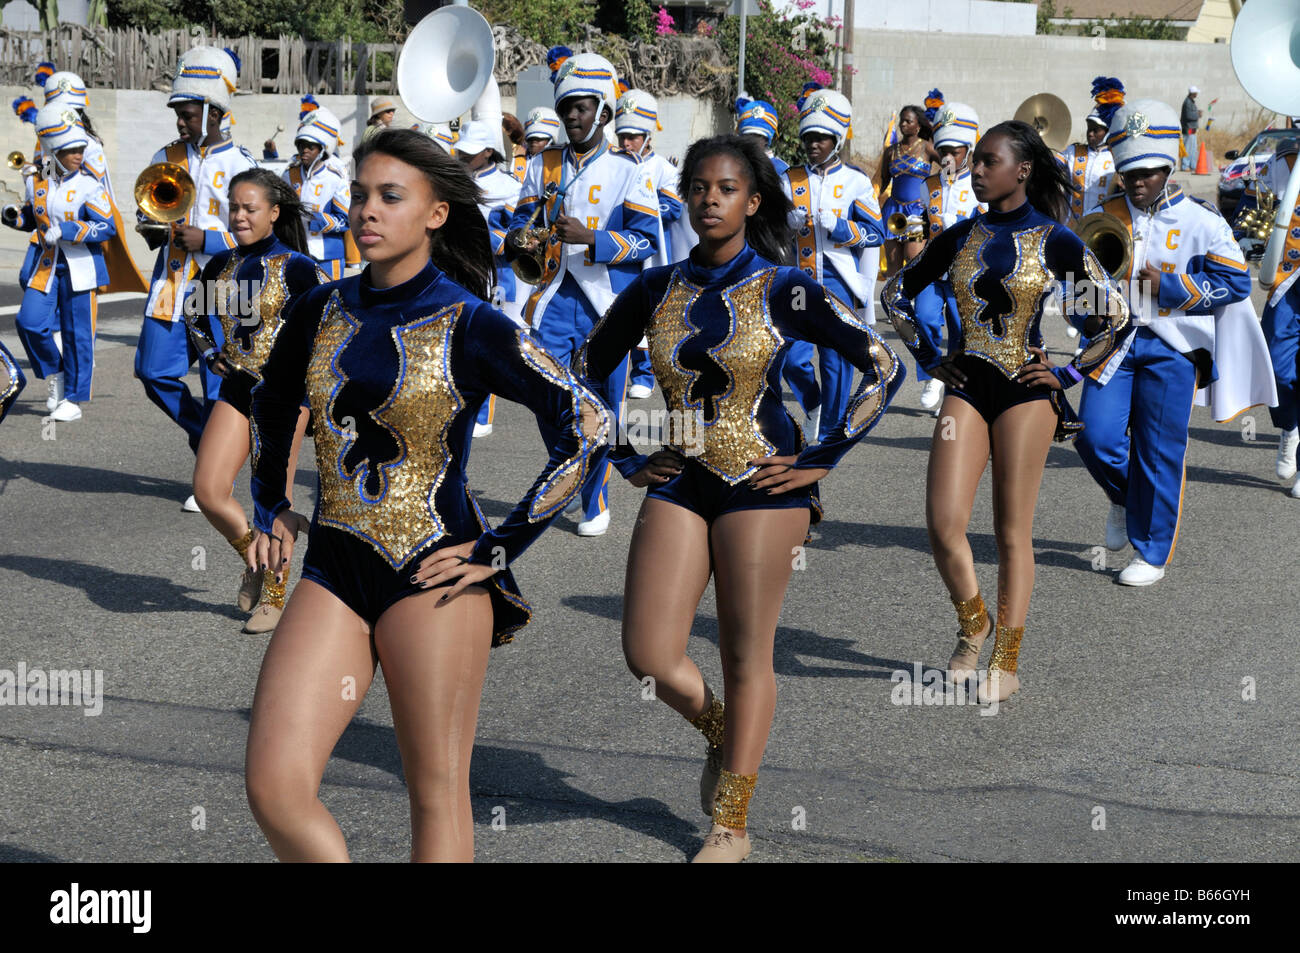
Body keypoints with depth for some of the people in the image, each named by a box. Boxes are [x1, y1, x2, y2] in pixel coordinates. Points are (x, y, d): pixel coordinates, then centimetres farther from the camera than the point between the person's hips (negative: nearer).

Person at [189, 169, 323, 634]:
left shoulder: (295, 267, -9)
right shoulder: (221, 265, 7)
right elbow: (198, 310, 25)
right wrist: (213, 353, 12)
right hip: (237, 387, 5)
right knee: (208, 491, -6)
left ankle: (273, 595, 15)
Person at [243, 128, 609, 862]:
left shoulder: (470, 326, -7)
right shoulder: (324, 311, 9)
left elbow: (588, 425, -10)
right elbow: (271, 405, 30)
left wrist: (501, 549, -10)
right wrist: (270, 510, 22)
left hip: (432, 573, -5)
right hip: (334, 572, 5)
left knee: (437, 794, 0)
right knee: (275, 788, -7)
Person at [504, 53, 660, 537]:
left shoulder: (625, 170, -1)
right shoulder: (543, 166, 11)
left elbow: (647, 240, -7)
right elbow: (522, 219, 14)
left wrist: (590, 238, -21)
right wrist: (518, 241, -10)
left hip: (608, 304, -3)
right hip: (555, 299, 3)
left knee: (604, 407, 1)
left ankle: (596, 501, 16)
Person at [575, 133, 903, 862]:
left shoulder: (785, 291, -7)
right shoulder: (657, 290, 4)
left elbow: (885, 368, -8)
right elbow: (588, 371, 18)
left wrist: (820, 461, -8)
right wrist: (627, 459, 10)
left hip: (762, 485, -4)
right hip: (678, 484, 4)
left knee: (747, 657, 2)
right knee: (650, 655, -3)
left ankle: (732, 826, 12)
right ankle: (722, 734, 29)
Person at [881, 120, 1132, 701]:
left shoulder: (1056, 242, -4)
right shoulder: (960, 237, 6)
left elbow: (1117, 317, 1)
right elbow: (896, 294, 19)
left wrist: (1069, 375, -1)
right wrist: (929, 359, 12)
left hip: (1025, 392, -3)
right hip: (966, 388, 3)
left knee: (1013, 531, 1)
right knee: (943, 524, -7)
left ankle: (1005, 661, 8)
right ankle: (973, 625, 18)